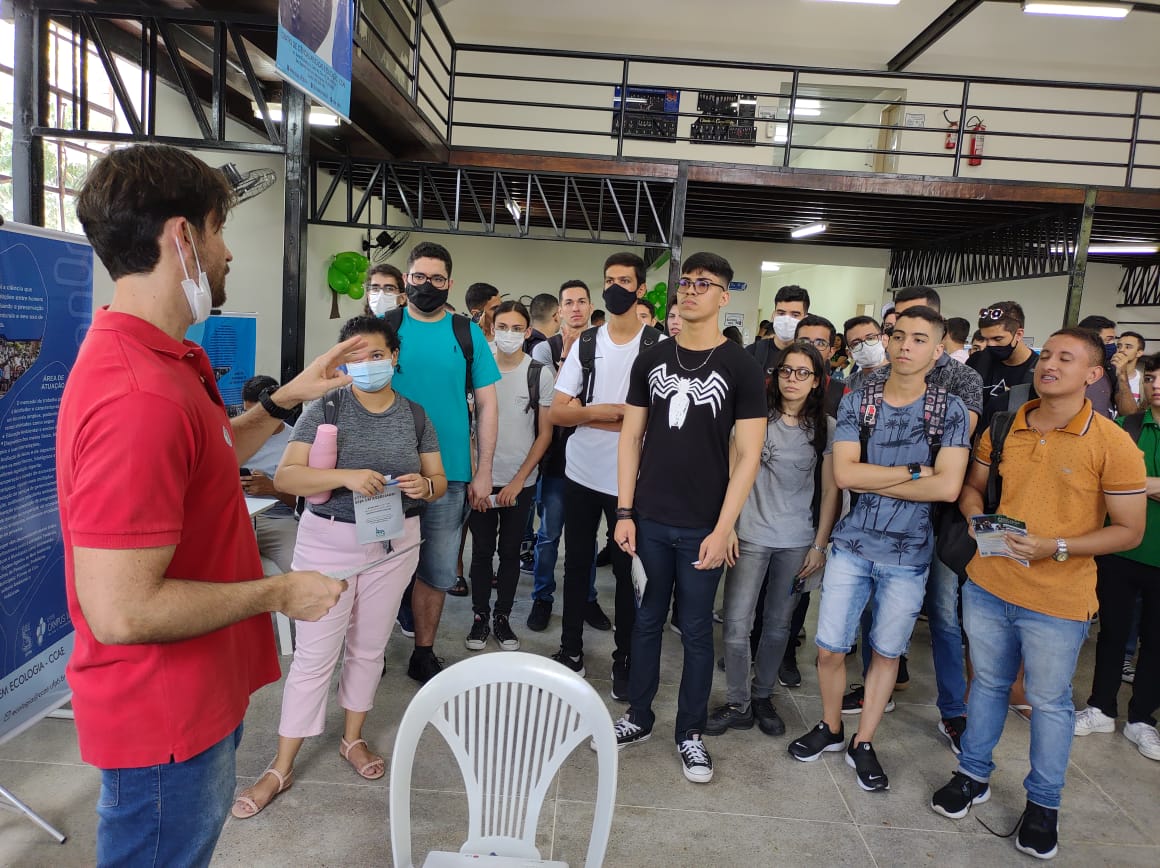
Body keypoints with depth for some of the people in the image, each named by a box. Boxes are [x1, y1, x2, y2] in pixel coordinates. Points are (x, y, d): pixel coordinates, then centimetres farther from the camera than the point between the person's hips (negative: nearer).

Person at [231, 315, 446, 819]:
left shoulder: (415, 415, 2)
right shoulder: (326, 409, -7)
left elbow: (439, 482, 6)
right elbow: (285, 477, -15)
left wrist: (424, 486, -18)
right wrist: (346, 476, -30)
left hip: (393, 545, 3)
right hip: (329, 542, -3)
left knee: (368, 649, 15)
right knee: (314, 656, 2)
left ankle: (353, 739, 36)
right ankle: (281, 768, 17)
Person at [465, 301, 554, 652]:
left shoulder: (540, 374, -2)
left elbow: (544, 434, -1)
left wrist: (519, 481, -6)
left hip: (520, 482, 0)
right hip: (481, 479, 0)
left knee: (510, 552, 10)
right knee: (482, 551, 8)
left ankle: (502, 617, 24)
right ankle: (480, 617, 22)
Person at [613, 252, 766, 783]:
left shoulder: (741, 368, -5)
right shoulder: (651, 360, 5)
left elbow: (748, 455, -7)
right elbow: (631, 437, 6)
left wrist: (723, 529, -12)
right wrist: (624, 511, 0)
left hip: (702, 527, -3)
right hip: (649, 520, 3)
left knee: (696, 630, 10)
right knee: (647, 619, 15)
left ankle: (690, 733, 26)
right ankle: (638, 718, 31)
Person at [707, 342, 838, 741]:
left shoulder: (826, 428, 1)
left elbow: (830, 490, 3)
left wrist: (820, 544, -1)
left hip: (797, 541, 1)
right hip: (751, 534, -1)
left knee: (778, 624, 12)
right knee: (736, 625, -2)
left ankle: (762, 696, 31)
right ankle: (737, 704, 16)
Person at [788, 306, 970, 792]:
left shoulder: (950, 410, -4)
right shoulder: (856, 403, -2)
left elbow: (948, 487, -16)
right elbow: (844, 474, -14)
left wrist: (872, 481, -14)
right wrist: (915, 470, -15)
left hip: (909, 555, 0)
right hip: (853, 546, 1)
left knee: (886, 652, 12)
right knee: (829, 647, 5)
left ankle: (863, 744, 30)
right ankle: (830, 728, 30)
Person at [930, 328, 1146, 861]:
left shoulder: (1112, 444, -12)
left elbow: (1129, 531, -9)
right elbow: (972, 486, 14)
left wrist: (1056, 547, -21)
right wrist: (976, 515, -7)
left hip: (1058, 601, -3)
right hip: (987, 584, 4)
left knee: (1050, 701, 12)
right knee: (988, 684, 19)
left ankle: (1043, 802, 33)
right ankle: (974, 775, 38)